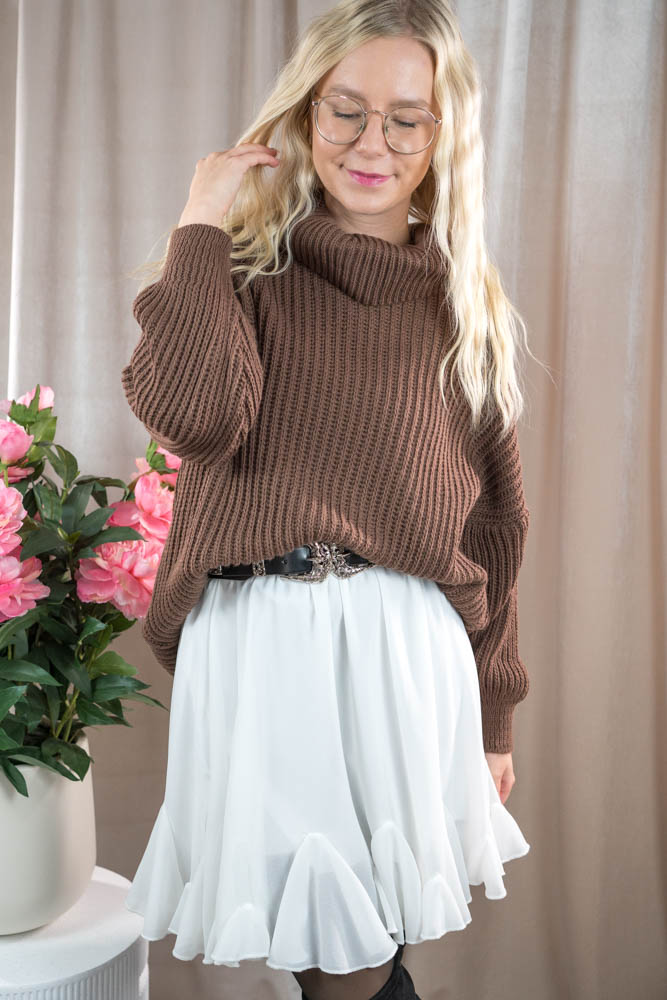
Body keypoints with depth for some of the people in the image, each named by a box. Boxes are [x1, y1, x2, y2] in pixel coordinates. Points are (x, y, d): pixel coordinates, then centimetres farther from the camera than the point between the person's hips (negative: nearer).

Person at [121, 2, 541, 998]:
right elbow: (195, 413, -16)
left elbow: (495, 522, 13)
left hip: (410, 648, 1)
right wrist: (201, 229, -7)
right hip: (256, 643, -1)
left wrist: (493, 708, 14)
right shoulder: (244, 266, 6)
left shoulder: (469, 302, 11)